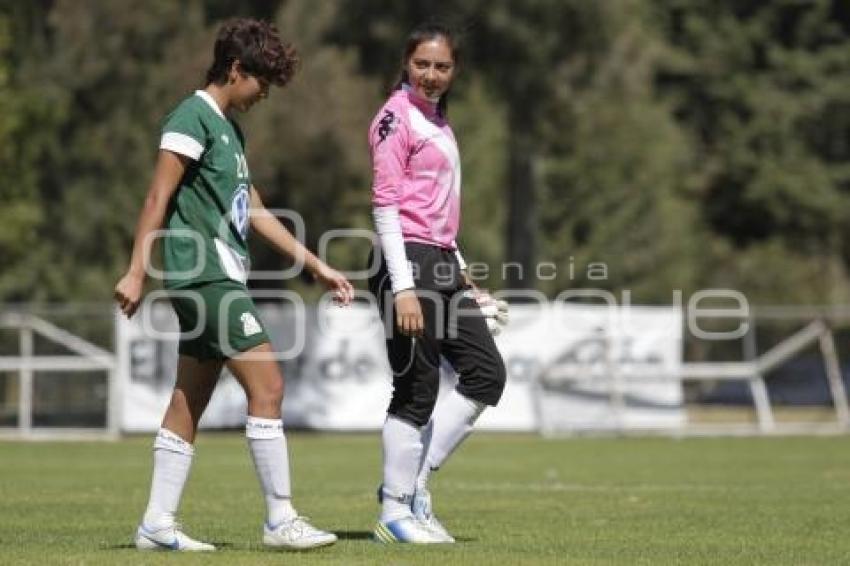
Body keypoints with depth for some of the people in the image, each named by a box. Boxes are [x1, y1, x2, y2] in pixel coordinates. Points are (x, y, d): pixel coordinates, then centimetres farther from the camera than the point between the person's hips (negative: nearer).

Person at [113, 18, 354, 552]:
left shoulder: (229, 129, 20)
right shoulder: (193, 118, -8)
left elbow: (254, 212, 24)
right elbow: (159, 198, -13)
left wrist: (318, 266, 23)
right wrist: (137, 272, -17)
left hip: (223, 277, 10)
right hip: (206, 274, -10)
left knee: (190, 403, 8)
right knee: (267, 385, -11)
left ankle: (158, 524, 11)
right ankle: (281, 519, -9)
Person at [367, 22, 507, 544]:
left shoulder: (437, 120, 18)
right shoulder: (396, 118, -9)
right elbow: (385, 206, -15)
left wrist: (457, 265, 19)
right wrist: (403, 288, -21)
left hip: (441, 264, 9)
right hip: (408, 263, -9)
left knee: (487, 373, 7)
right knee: (417, 390, -6)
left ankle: (413, 483, 11)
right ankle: (395, 512, 3)